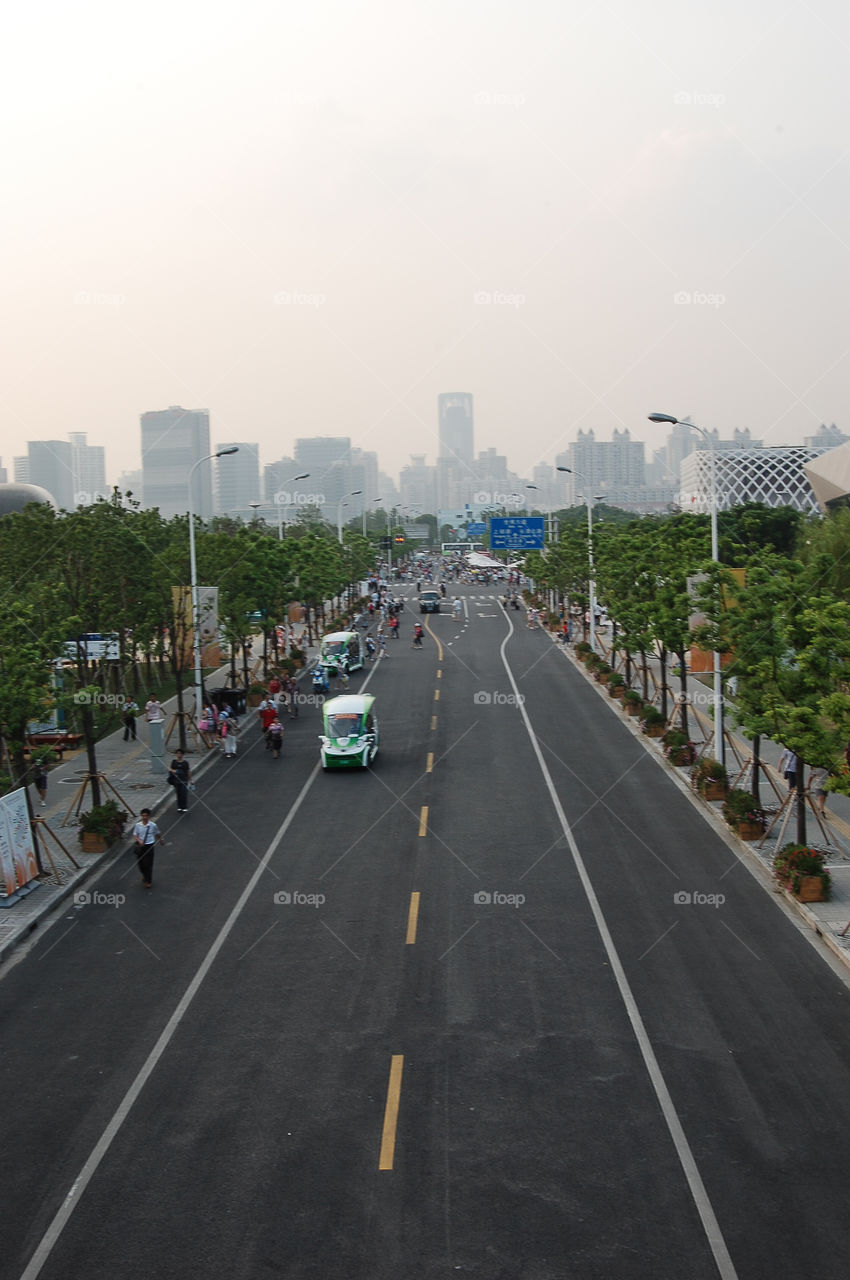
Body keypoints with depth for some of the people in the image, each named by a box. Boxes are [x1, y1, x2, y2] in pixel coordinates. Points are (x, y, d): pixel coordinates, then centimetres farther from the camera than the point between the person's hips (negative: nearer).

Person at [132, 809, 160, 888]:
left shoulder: (153, 825, -10)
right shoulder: (138, 825, -7)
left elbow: (157, 834, 7)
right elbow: (135, 835, -3)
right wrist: (139, 841, -22)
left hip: (150, 846, -2)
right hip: (140, 846, 2)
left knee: (148, 864, 1)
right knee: (140, 863, 13)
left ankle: (148, 881, 19)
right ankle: (144, 875, 44)